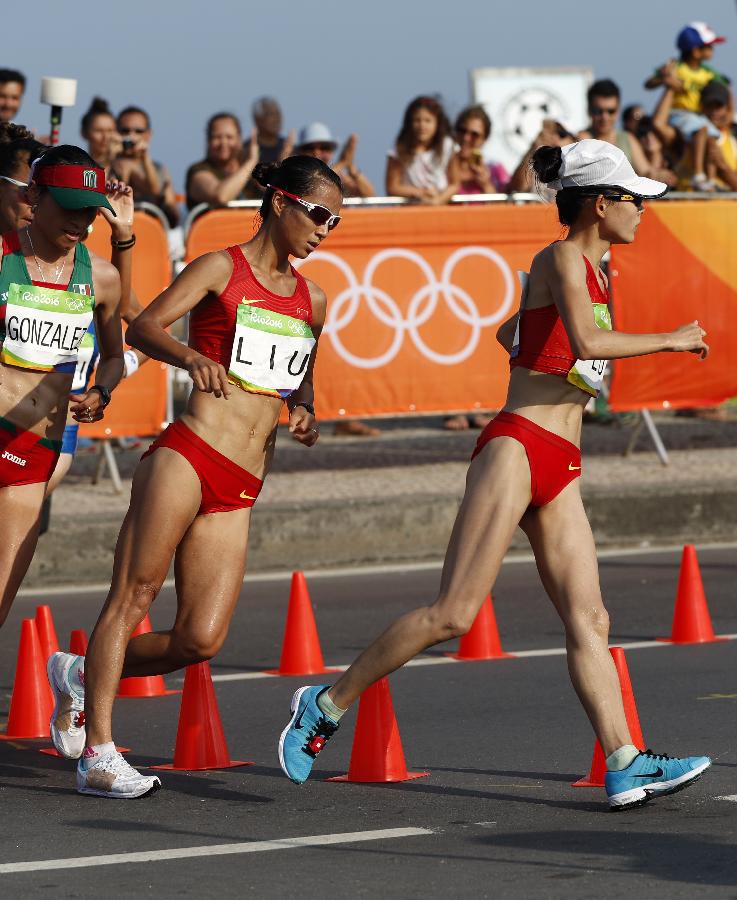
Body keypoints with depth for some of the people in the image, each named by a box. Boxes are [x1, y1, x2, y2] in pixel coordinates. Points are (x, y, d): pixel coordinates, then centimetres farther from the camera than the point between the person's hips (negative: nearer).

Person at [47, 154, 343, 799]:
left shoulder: (312, 300, 20)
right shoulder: (222, 269, 2)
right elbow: (143, 327, -11)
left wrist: (305, 415, 10)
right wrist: (191, 357, -31)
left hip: (240, 492, 6)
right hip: (186, 457, -6)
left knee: (202, 639, -4)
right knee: (132, 598, -7)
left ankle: (82, 675, 18)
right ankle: (98, 753, -6)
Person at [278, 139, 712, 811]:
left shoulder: (592, 271, 20)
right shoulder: (562, 258, -6)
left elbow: (508, 333, 35)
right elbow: (586, 341, -24)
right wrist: (672, 341, -15)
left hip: (560, 471, 9)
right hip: (517, 449, -9)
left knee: (589, 621, -2)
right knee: (454, 614, -12)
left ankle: (625, 766, -8)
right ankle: (327, 705, -4)